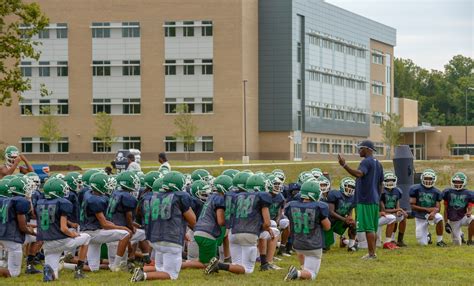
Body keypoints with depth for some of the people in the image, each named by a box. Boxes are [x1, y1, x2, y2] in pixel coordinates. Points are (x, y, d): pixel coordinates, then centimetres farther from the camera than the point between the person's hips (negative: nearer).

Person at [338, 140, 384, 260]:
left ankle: (372, 253, -7)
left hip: (365, 201, -9)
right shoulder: (378, 164, 17)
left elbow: (359, 174, -32)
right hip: (374, 200, 9)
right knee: (372, 228, 13)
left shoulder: (366, 162, -12)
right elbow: (381, 184, 19)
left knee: (368, 228, -7)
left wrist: (344, 165, -39)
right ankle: (372, 253, 16)